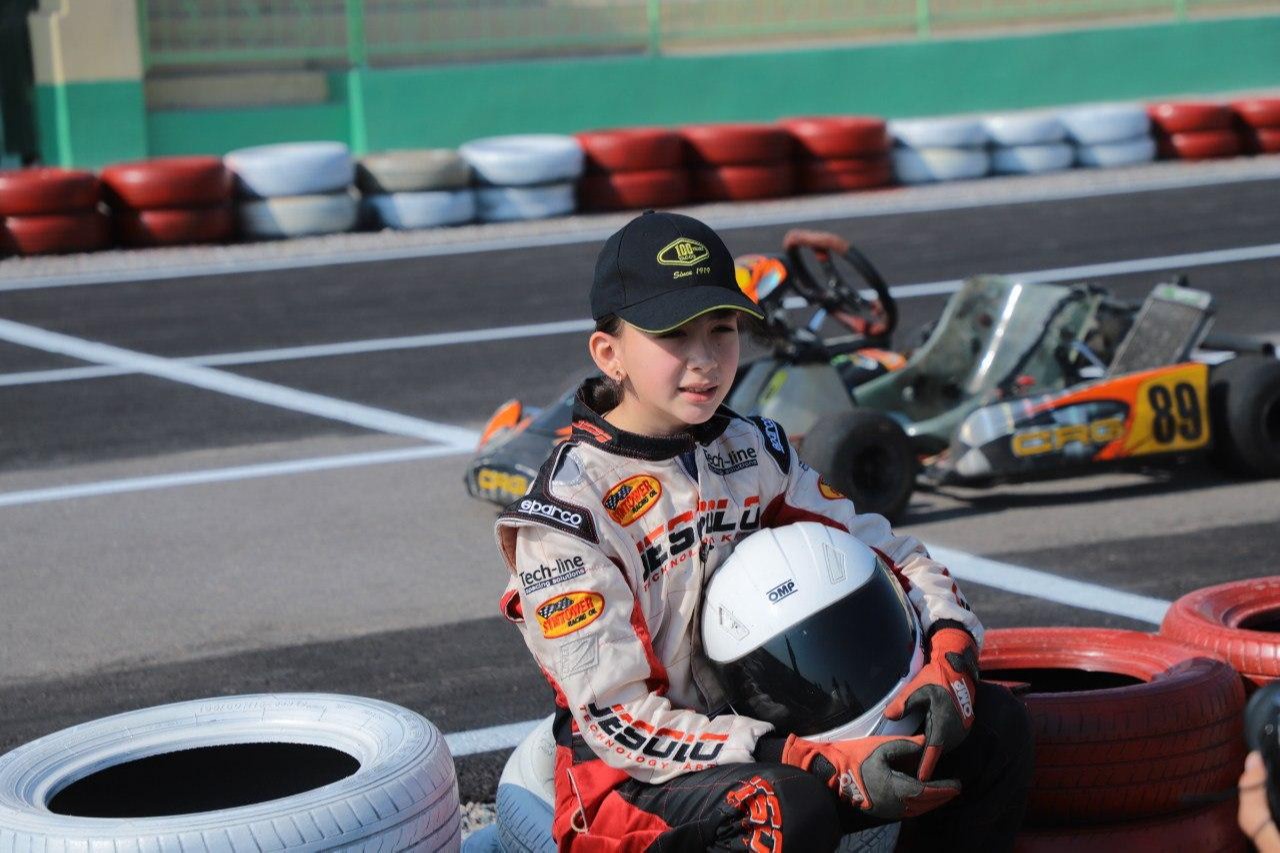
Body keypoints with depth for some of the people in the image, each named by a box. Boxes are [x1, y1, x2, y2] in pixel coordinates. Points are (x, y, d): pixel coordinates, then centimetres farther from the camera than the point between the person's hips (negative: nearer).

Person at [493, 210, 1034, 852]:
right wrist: (824, 766, -28)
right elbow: (621, 724, -20)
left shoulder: (754, 451, 5)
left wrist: (951, 653, -14)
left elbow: (886, 552, 10)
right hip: (632, 784, -7)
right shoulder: (568, 508, -15)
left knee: (995, 724, -6)